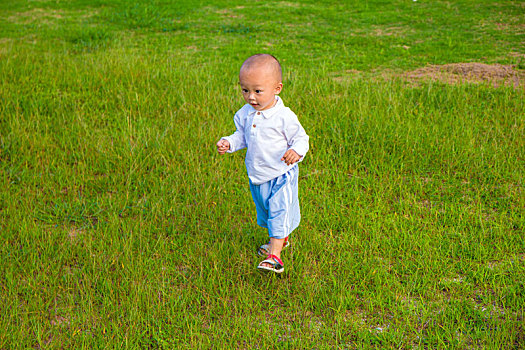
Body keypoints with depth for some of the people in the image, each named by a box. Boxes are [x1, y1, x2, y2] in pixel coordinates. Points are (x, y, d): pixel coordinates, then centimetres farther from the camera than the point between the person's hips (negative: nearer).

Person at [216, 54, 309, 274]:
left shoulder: (284, 116, -21)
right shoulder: (245, 114, -3)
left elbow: (301, 138, -14)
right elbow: (242, 136, 11)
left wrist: (296, 151, -36)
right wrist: (228, 143, -8)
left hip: (281, 175, -7)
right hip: (256, 177, 7)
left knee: (279, 212, -9)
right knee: (265, 210, 22)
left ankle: (274, 255, -6)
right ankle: (279, 239, 45)